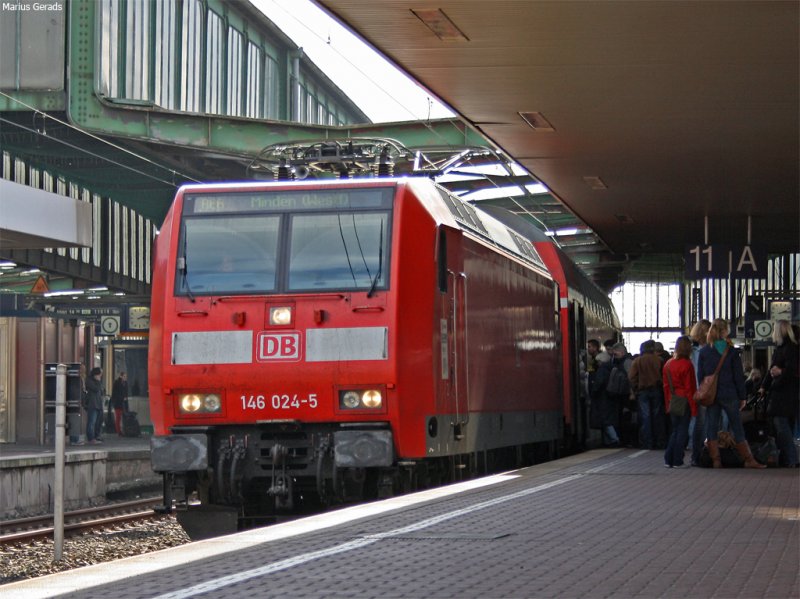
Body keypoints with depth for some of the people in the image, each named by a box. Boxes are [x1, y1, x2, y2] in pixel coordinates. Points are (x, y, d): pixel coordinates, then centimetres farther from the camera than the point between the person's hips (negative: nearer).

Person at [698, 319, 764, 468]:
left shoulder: (704, 352, 1)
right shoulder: (731, 351, -5)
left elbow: (700, 375, 4)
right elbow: (739, 376, -3)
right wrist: (742, 397, 3)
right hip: (729, 394, -1)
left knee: (711, 428, 6)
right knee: (737, 428, 5)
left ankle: (715, 460, 2)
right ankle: (748, 460, 7)